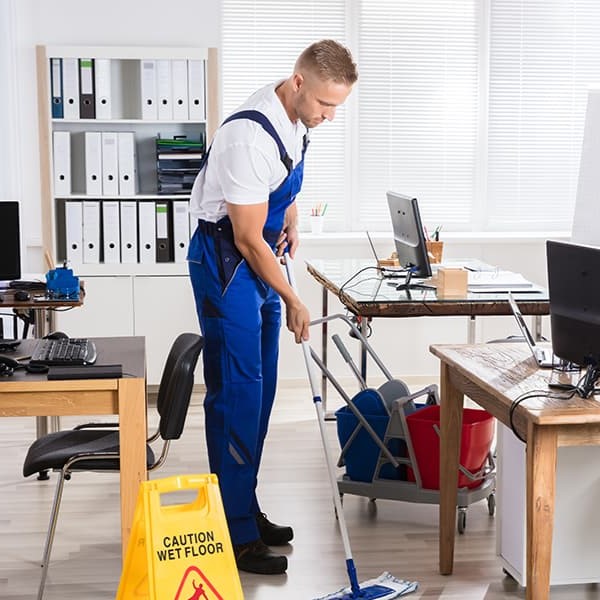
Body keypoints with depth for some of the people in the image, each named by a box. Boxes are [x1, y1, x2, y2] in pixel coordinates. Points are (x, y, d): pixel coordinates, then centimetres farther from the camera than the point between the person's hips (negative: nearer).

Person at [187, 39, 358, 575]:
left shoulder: (297, 116, 0)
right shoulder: (251, 136, -28)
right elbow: (247, 238, -24)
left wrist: (291, 220, 5)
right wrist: (292, 302, -17)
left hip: (262, 254, 9)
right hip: (225, 257, -9)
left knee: (260, 390, 12)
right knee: (237, 392, -8)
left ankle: (246, 510, 23)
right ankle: (235, 535, -1)